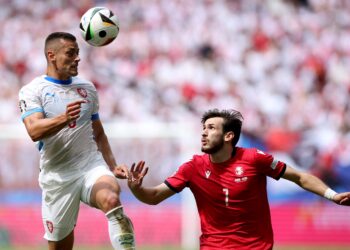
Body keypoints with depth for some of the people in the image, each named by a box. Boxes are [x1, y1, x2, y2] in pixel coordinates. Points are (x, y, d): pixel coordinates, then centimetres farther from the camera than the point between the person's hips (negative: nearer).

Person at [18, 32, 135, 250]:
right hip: (57, 175, -2)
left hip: (92, 166, 2)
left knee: (111, 199, -32)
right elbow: (34, 130, -21)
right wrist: (63, 118, -37)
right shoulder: (32, 91, -3)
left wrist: (112, 166, 17)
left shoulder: (87, 88, 13)